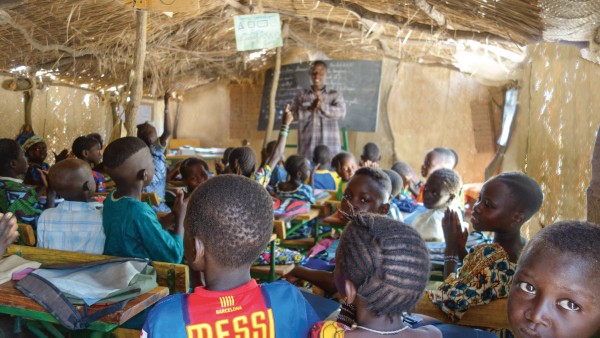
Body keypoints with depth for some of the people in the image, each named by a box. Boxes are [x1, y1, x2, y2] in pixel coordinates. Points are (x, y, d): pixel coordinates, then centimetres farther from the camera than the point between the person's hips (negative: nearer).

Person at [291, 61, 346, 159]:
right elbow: (294, 115, 0)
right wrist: (310, 108, -15)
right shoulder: (301, 95, 12)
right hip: (307, 146, 1)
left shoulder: (335, 95, 10)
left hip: (330, 145, 0)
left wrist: (323, 106, -19)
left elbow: (341, 113, -5)